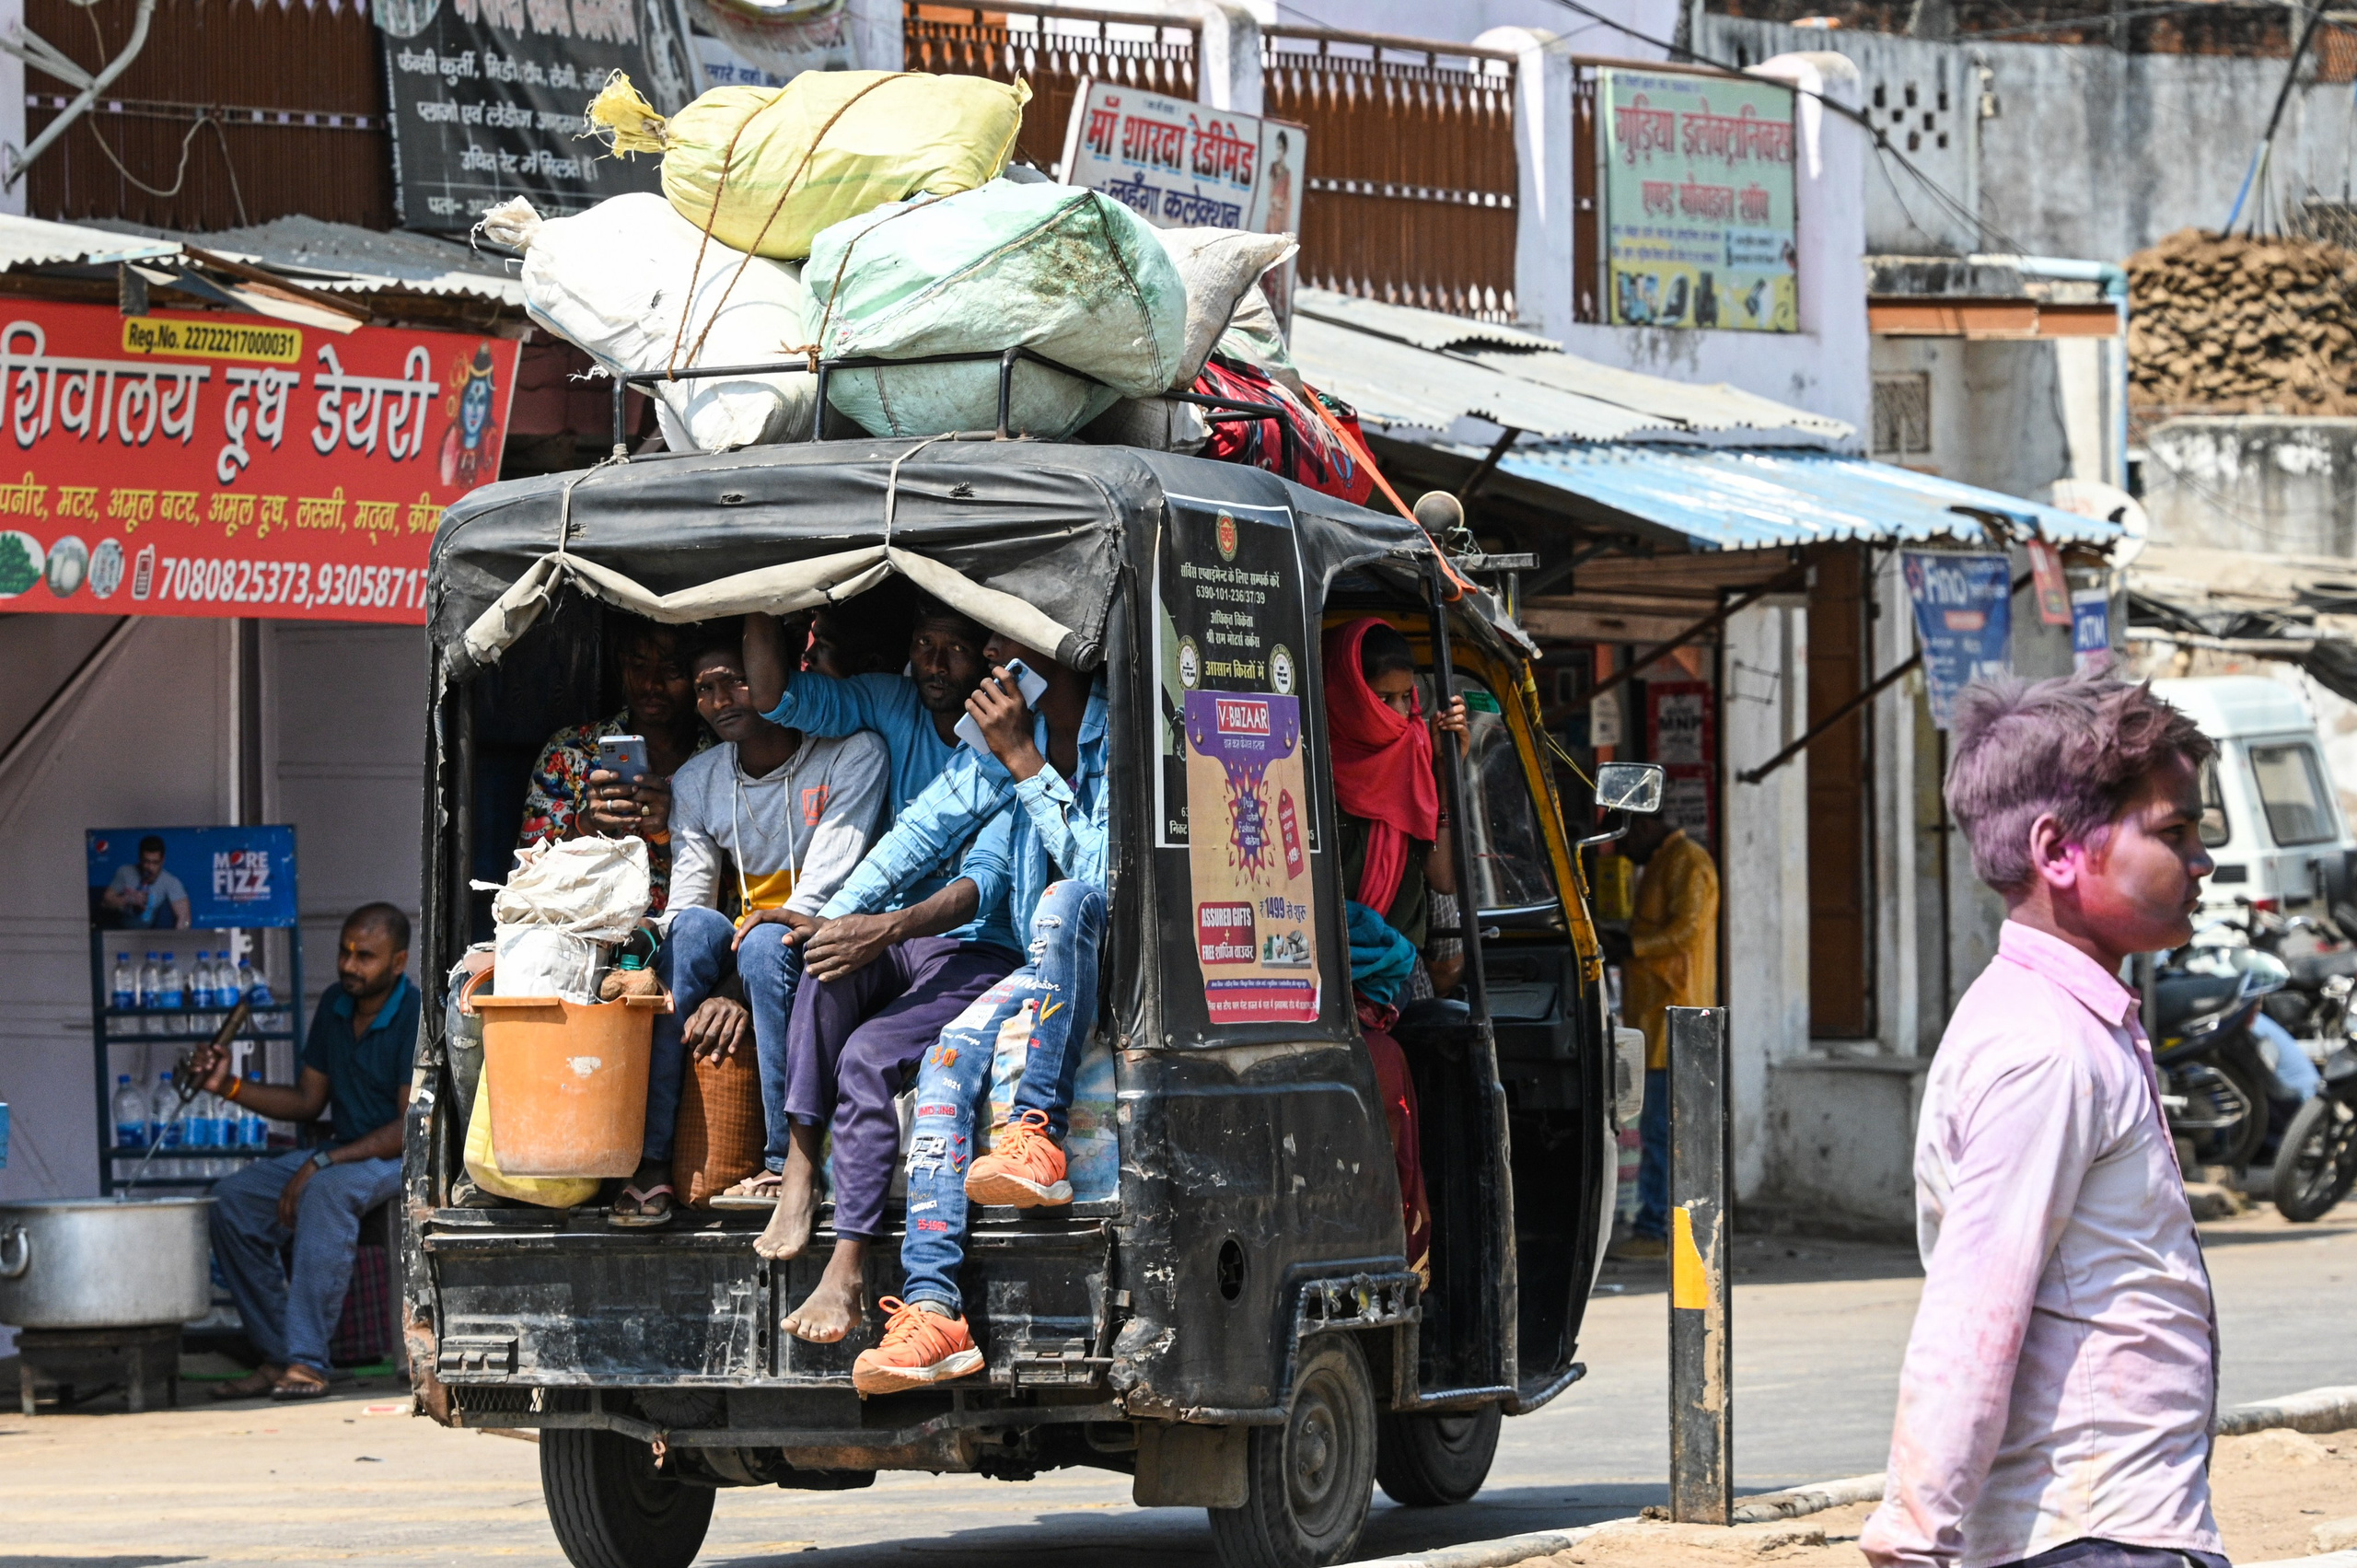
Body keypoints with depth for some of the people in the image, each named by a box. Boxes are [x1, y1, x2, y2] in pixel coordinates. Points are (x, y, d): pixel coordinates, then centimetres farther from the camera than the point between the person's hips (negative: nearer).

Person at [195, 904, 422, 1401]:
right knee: (231, 1201, -12)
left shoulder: (421, 1018, -17)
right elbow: (308, 1100, 15)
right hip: (344, 1151, 8)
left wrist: (322, 1163, -27)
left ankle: (307, 1361, -39)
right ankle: (277, 1356, -10)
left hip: (407, 1157, -8)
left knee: (326, 1191, -38)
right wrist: (230, 1087, 0)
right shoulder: (334, 1007, 8)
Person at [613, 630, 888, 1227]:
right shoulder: (696, 782, 7)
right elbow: (685, 903, -2)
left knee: (764, 943, -36)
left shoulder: (853, 756, -8)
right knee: (698, 926, -30)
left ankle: (787, 1162, -36)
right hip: (735, 959, 4)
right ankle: (651, 1160, -35)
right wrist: (712, 994, -24)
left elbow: (824, 889, -17)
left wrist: (738, 995, -27)